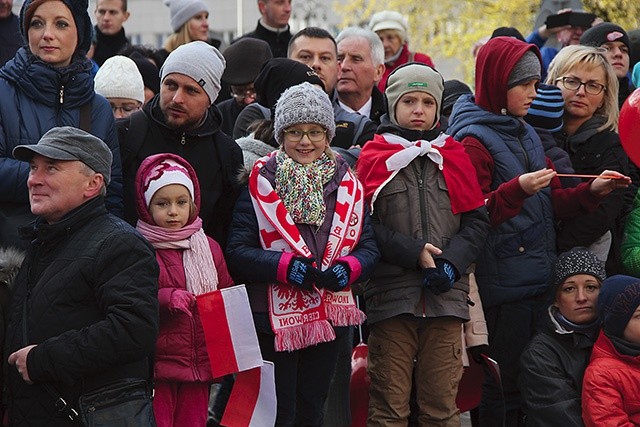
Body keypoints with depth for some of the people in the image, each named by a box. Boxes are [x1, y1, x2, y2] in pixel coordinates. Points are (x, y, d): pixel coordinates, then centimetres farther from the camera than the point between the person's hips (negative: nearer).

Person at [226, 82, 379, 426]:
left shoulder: (346, 183, 7)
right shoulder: (261, 182, -5)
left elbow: (369, 245, 4)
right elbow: (237, 251, -11)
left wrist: (349, 268, -17)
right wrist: (285, 266, -25)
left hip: (329, 318, 4)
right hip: (273, 319, -4)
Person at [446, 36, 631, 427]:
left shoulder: (526, 134, 17)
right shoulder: (474, 140, -8)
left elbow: (551, 204, 18)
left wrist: (591, 192, 3)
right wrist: (518, 189, -26)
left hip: (539, 276, 8)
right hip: (503, 284, -8)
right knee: (505, 384, -4)